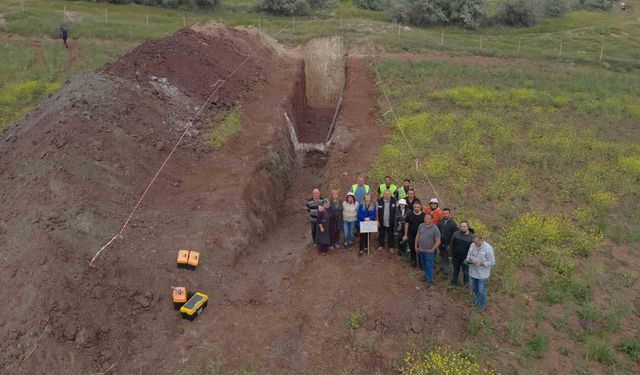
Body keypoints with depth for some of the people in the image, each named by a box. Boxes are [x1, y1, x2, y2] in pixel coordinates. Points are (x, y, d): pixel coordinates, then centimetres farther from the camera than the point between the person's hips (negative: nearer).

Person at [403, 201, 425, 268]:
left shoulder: (423, 215, -7)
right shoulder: (410, 215, -2)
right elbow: (406, 225, 5)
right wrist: (405, 235, 6)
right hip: (411, 235, 2)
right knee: (412, 248, 12)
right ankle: (413, 261, 31)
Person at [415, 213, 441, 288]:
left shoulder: (435, 229, -18)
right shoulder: (421, 226, -2)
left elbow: (438, 241, -15)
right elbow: (417, 236, 9)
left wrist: (432, 250, -17)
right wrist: (416, 246, 9)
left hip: (429, 251, -5)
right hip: (421, 250, 5)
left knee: (429, 266, 3)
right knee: (424, 265, 21)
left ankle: (429, 281, 16)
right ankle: (427, 277, 40)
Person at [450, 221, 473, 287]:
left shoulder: (471, 236, -15)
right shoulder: (456, 234, -8)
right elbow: (451, 244, 2)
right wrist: (451, 253, 1)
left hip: (465, 258, -3)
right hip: (456, 257, 3)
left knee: (466, 271, 14)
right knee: (455, 270, 21)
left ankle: (466, 284, 36)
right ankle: (454, 282, 41)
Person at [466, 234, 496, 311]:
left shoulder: (488, 248, -24)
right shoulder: (472, 245, -6)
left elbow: (492, 262, -19)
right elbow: (469, 255, 10)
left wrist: (482, 263, -30)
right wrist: (468, 259, -13)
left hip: (482, 274, -6)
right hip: (472, 272, 6)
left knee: (481, 291, 11)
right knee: (473, 288, 24)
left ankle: (482, 306, 34)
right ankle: (476, 300, 52)